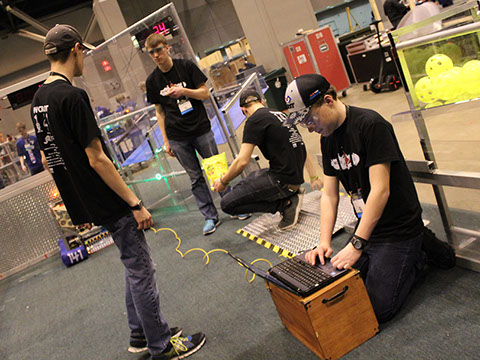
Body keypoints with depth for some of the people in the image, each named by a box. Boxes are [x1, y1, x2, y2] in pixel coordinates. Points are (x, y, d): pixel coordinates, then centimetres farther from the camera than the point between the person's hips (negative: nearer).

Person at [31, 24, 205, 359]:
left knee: (135, 267, 21)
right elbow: (97, 159, -22)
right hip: (110, 205, -9)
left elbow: (48, 158, 16)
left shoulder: (38, 100, 9)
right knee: (141, 272, 3)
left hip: (84, 202, 9)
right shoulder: (73, 96, -19)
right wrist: (136, 203, -17)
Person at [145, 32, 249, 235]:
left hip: (201, 129, -1)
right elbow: (159, 112, 8)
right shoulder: (152, 81, 4)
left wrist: (184, 91, -19)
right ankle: (210, 217, 13)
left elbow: (205, 93, -1)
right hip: (177, 137, 1)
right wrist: (165, 140, 4)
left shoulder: (186, 67, -1)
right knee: (195, 177, 4)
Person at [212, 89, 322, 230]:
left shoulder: (255, 120, -8)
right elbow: (302, 149, 26)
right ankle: (292, 193, 11)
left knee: (227, 204, -7)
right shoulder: (280, 114, 17)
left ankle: (287, 203, -5)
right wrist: (314, 176, 37)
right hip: (296, 175, 9)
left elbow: (242, 161, -14)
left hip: (282, 180, -9)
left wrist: (223, 181, 4)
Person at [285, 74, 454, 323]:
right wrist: (324, 242, -6)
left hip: (398, 230, -8)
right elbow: (329, 194, 5)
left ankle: (419, 256, 12)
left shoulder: (370, 125, -19)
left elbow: (380, 190, -24)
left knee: (378, 309, -11)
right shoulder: (328, 138, 5)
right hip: (366, 228, 8)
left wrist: (356, 244, -25)